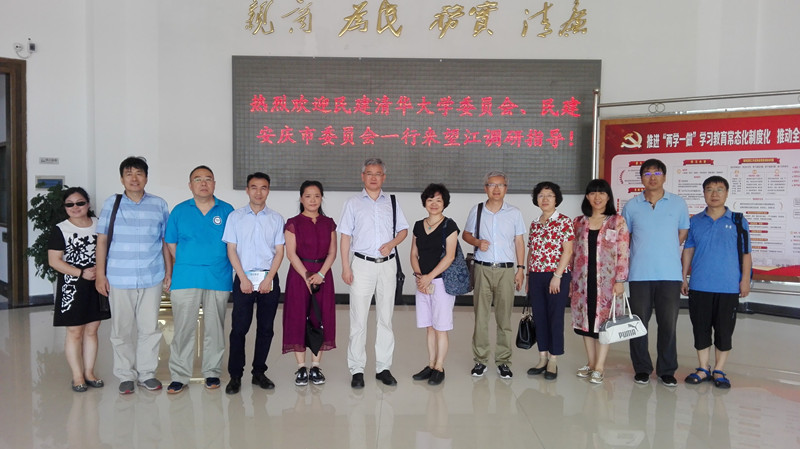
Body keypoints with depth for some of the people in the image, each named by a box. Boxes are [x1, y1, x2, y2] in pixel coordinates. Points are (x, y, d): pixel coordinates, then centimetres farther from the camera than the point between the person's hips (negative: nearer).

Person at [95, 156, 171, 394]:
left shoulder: (159, 205, 6)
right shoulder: (112, 203, 4)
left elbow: (165, 241, 10)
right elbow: (102, 240, 5)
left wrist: (168, 271, 8)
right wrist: (100, 274, 1)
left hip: (152, 278, 1)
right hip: (119, 279, 0)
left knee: (150, 328, 6)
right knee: (121, 330, 6)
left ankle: (147, 373, 20)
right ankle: (125, 375, 20)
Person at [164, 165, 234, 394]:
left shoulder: (227, 211, 4)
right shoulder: (179, 211, 6)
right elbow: (171, 244, 11)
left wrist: (214, 264, 6)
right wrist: (188, 264, 8)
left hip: (219, 279, 0)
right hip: (185, 279, 0)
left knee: (214, 328, 8)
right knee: (183, 328, 1)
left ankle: (212, 372, 20)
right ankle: (179, 376, 11)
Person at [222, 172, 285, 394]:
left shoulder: (276, 218, 6)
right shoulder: (235, 217, 5)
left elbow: (279, 251, 3)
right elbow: (231, 250, 2)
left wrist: (269, 278, -8)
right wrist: (243, 278, -8)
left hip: (269, 279, 1)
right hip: (244, 278, -1)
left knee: (266, 328, 5)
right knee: (239, 327, -2)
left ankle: (259, 372, 17)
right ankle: (235, 375, 7)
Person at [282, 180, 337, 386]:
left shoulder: (328, 223, 8)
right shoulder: (293, 223, -1)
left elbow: (332, 252, 3)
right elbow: (291, 254, -7)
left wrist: (320, 274, -11)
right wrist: (307, 277, -14)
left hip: (323, 275, 3)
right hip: (298, 274, -2)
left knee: (321, 319, 3)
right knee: (298, 319, -1)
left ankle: (316, 366, 13)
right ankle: (301, 368, 9)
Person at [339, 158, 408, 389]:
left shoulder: (392, 202, 11)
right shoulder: (353, 203, 5)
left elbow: (403, 230, 14)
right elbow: (345, 236, 1)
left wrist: (392, 244, -7)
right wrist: (345, 266, -6)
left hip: (387, 264, 2)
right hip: (362, 264, -2)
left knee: (385, 318, 7)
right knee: (358, 319, -2)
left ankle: (384, 367, 16)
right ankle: (357, 369, 6)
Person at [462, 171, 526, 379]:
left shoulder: (514, 213, 5)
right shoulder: (476, 210, 5)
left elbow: (519, 242, 8)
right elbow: (465, 234, 15)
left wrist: (521, 268, 3)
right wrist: (477, 242, -7)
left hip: (506, 269, 0)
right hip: (483, 268, 0)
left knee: (504, 317, 3)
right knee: (480, 316, 3)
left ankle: (503, 361, 13)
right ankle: (480, 359, 13)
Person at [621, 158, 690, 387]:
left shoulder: (678, 203, 3)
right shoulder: (631, 206, 3)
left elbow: (683, 232, 13)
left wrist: (666, 250, 7)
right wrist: (644, 252, 6)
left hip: (670, 274, 0)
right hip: (639, 274, 0)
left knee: (668, 324, 4)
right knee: (639, 323, 6)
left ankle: (667, 370, 18)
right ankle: (642, 369, 19)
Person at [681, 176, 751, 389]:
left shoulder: (738, 221, 3)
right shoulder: (695, 221, 6)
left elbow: (746, 254, 4)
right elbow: (688, 250, 10)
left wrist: (745, 280, -2)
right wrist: (683, 277, 6)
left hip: (728, 287, -1)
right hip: (699, 286, 1)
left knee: (724, 330, 6)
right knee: (701, 329, 8)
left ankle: (719, 371, 19)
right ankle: (703, 369, 20)